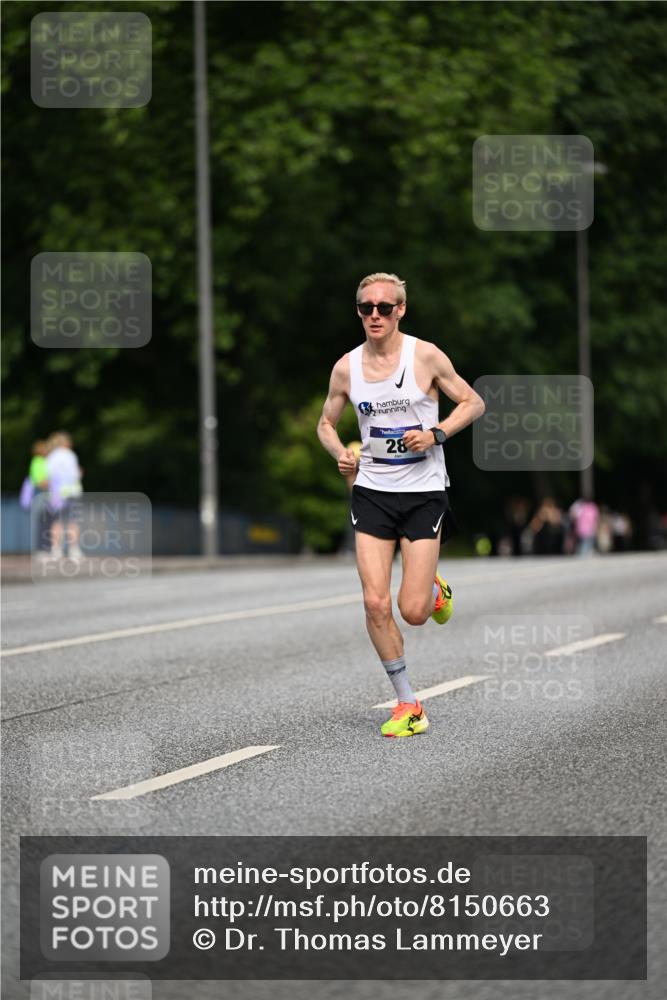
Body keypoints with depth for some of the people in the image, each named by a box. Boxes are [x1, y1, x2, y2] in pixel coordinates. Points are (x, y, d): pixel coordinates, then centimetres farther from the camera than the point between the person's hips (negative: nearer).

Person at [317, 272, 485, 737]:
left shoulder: (426, 355, -7)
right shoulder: (347, 367, 2)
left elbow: (473, 402, 1)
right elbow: (326, 423, 16)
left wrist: (436, 433, -15)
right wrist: (340, 452, -5)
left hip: (424, 492, -2)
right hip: (372, 492, 3)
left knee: (414, 611, -7)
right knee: (376, 603, -8)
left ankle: (435, 588, 31)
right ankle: (408, 703, 7)